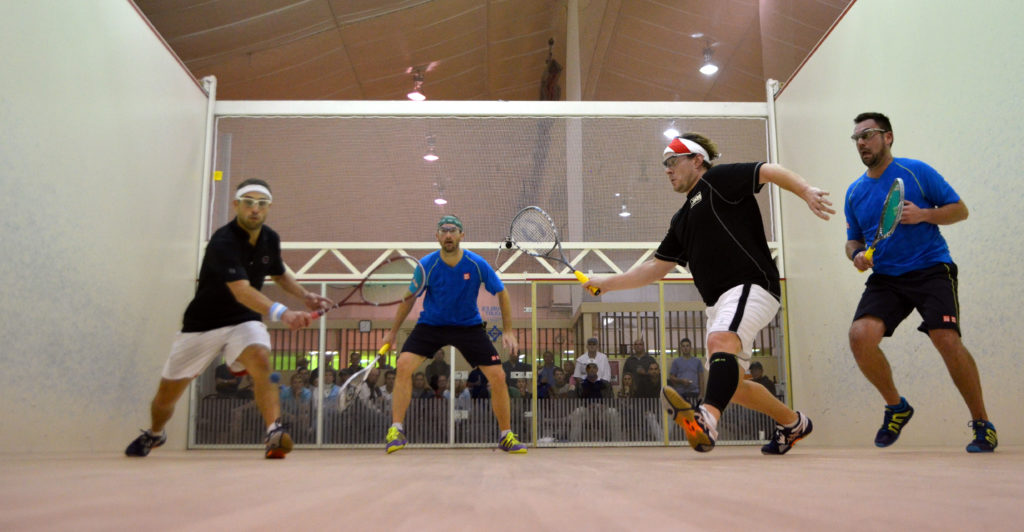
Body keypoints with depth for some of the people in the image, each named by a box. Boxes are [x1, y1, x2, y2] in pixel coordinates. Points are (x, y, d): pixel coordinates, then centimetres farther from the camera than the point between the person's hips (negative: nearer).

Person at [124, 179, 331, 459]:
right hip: (202, 325, -3)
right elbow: (241, 291, -40)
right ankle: (154, 435, 43)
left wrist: (304, 295, 4)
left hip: (244, 321, 3)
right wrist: (281, 313, -55)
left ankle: (274, 435, -34)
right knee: (167, 393, 11)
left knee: (260, 359, -32)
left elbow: (279, 274, 21)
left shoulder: (270, 239, -2)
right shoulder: (223, 243, -24)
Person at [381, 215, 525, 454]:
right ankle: (396, 430, -12)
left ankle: (506, 436, 10)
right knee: (404, 364, -23)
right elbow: (410, 298, 0)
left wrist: (508, 331, -6)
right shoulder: (426, 265, -14)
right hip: (430, 325, 0)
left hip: (469, 326, 0)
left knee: (497, 376, -9)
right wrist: (392, 332, 6)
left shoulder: (477, 264, -15)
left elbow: (502, 293, -2)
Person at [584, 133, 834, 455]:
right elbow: (656, 268, 26)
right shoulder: (681, 220, 24)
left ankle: (708, 420, -56)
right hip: (719, 302, 9)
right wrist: (607, 283, 23)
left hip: (750, 286, -9)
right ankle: (792, 423, 29)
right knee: (730, 385, 10)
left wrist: (806, 192, -27)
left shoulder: (717, 180, 2)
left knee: (721, 340, -35)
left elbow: (772, 172, -10)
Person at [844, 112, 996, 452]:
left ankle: (982, 424, 0)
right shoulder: (854, 192, 12)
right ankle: (896, 406, 7)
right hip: (885, 278, 4)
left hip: (931, 269, -4)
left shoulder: (916, 171, 0)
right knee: (860, 335, -19)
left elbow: (960, 209, 2)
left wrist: (924, 214, -16)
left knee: (946, 339, -21)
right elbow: (853, 240, 20)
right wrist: (856, 253, -3)